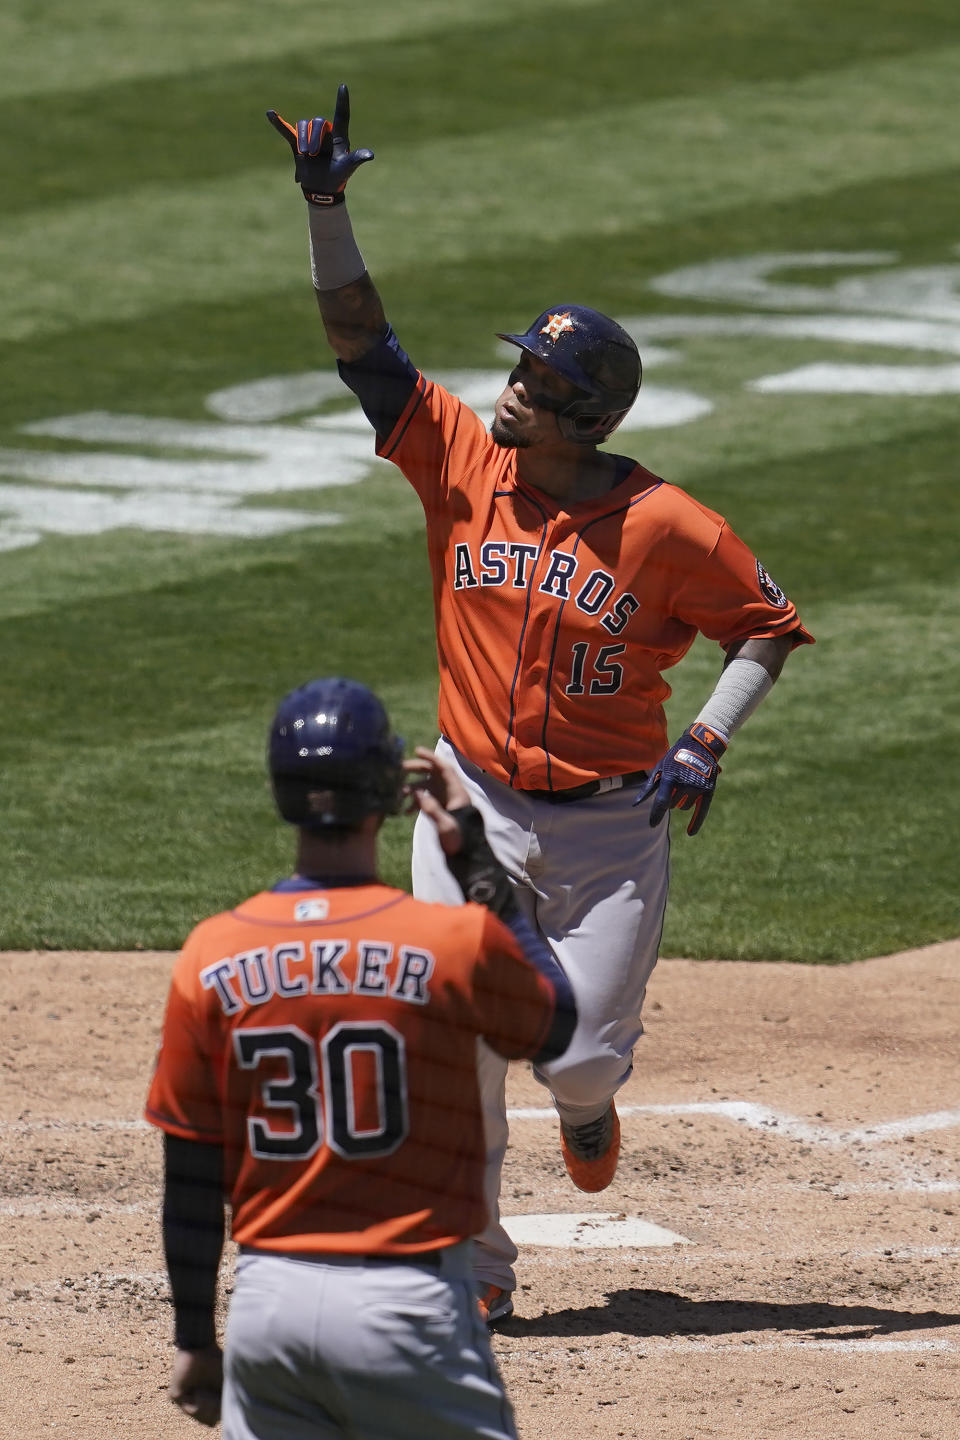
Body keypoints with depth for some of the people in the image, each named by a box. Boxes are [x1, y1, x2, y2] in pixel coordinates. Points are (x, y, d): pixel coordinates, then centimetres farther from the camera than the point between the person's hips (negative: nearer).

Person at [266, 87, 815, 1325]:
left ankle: (587, 1106, 37)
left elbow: (768, 624, -2)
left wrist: (707, 742, -14)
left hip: (612, 822, -2)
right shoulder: (465, 465, -5)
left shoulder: (663, 527, -13)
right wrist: (325, 208, -19)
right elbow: (361, 341, -8)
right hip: (475, 805, 2)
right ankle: (473, 1259, 8)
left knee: (579, 1052, -1)